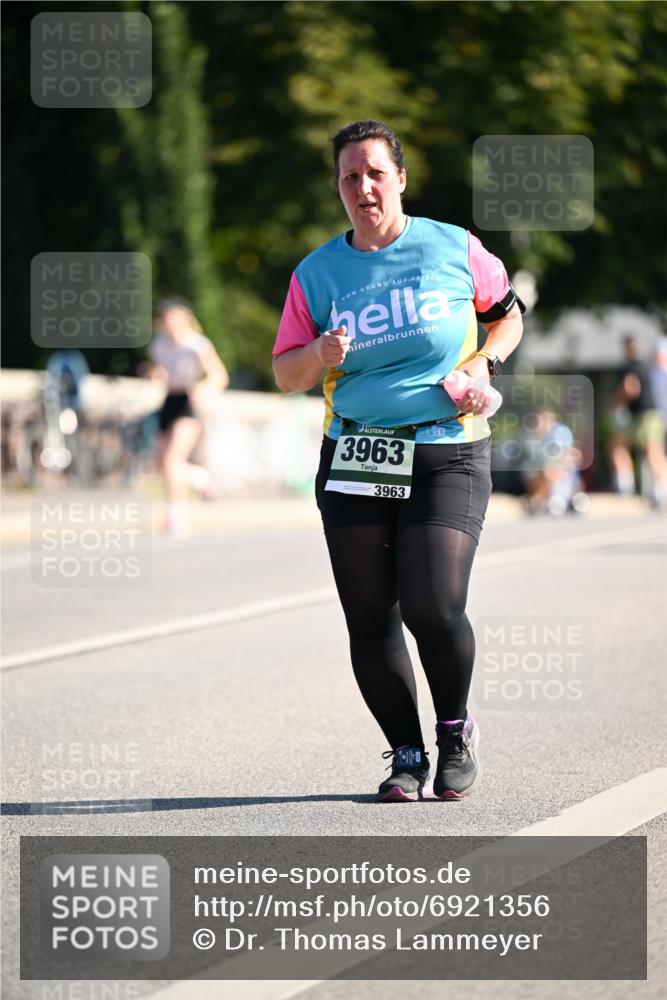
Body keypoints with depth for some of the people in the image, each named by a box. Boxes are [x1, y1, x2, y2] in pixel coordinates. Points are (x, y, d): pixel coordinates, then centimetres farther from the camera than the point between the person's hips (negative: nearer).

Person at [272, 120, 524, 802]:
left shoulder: (455, 249, 3)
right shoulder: (317, 273, 6)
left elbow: (508, 315, 18)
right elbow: (285, 374, 8)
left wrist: (482, 364, 0)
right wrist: (319, 354, -13)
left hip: (448, 456, -2)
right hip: (355, 458, 2)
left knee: (432, 606, -16)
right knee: (370, 619, -1)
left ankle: (455, 729, 10)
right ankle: (406, 754, 15)